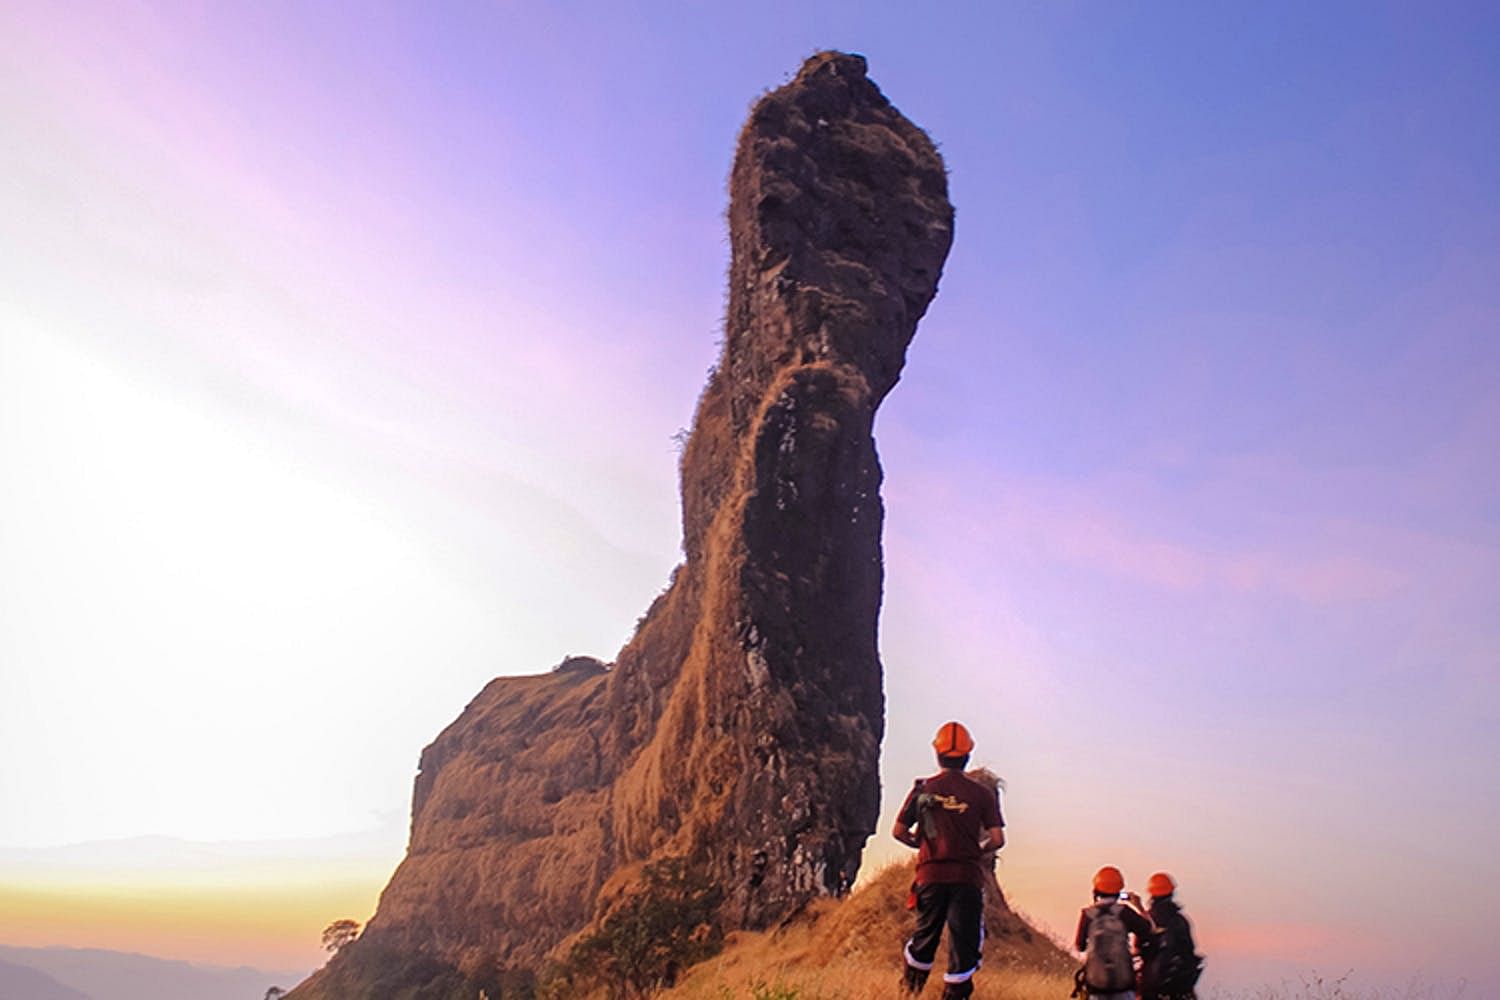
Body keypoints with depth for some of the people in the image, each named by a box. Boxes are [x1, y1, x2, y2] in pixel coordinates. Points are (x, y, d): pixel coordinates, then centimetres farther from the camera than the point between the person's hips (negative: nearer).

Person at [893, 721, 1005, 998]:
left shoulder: (923, 789, 0)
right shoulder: (982, 793, -2)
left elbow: (899, 831, 3)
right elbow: (997, 840, -6)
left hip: (931, 873, 2)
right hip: (968, 876, -2)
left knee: (926, 931, 19)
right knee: (964, 939, 5)